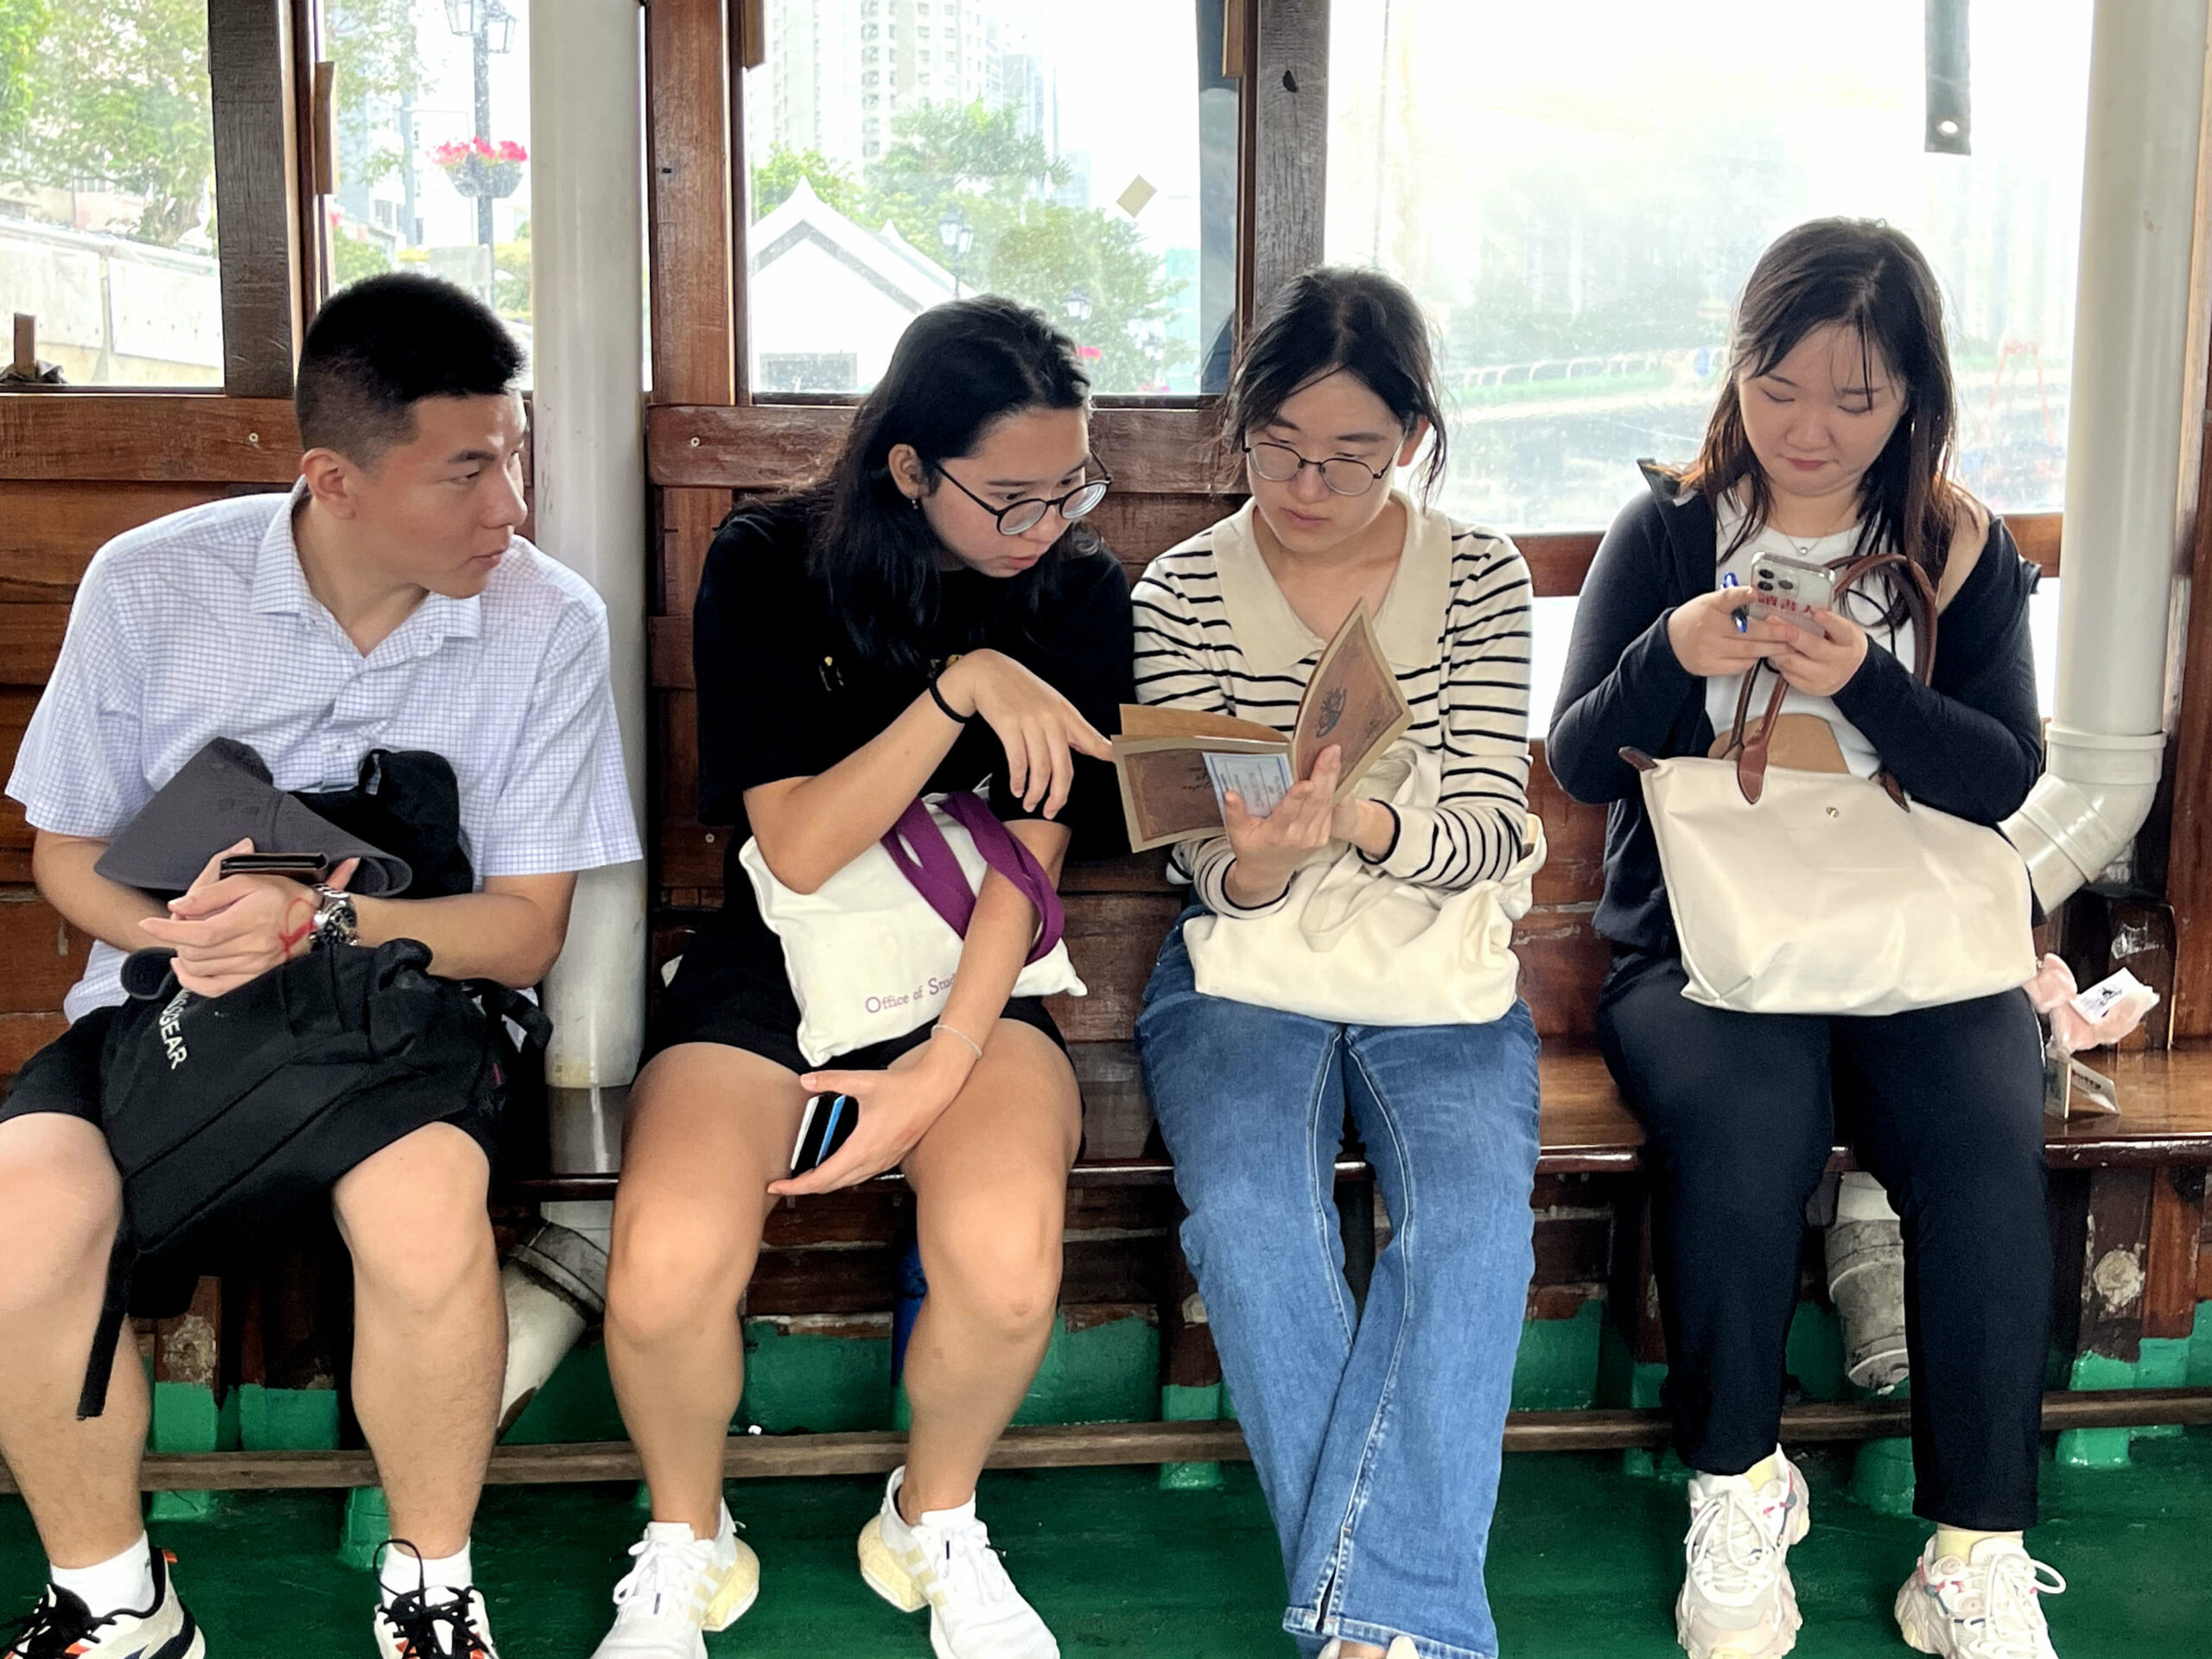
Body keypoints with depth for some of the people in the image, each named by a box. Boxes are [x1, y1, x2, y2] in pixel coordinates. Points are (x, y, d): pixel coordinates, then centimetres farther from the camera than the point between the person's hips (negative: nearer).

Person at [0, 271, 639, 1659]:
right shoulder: (150, 584, -6)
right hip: (171, 996, 2)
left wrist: (324, 921, -23)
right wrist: (178, 935, -18)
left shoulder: (551, 622, -9)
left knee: (422, 1207, -34)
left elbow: (526, 931, -5)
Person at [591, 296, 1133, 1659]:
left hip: (970, 978, 1)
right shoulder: (769, 566, -5)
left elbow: (1028, 856, -6)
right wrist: (960, 687, -23)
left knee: (1006, 1266, -31)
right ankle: (685, 1548, 7)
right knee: (664, 1279, -28)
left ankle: (934, 1525, 4)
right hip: (777, 967, 0)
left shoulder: (1080, 590, -1)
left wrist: (946, 1065, -18)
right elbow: (798, 849, -11)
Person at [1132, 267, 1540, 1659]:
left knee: (1473, 1208, -30)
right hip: (1242, 965, 0)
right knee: (1249, 1209, -30)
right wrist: (1259, 863, -28)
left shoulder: (1482, 576, 2)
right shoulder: (1185, 591, 1)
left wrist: (1361, 824, -29)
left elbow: (1490, 828, -6)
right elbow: (1209, 872, -2)